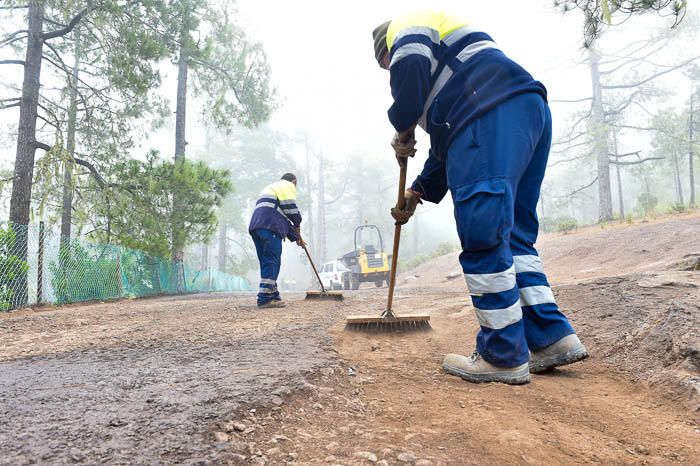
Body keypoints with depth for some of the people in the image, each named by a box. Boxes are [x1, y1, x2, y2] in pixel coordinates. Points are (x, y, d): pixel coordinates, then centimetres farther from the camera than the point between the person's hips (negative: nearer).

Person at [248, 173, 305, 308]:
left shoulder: (271, 187, 37)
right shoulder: (288, 186, 9)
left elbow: (283, 216, 33)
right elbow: (291, 208, -5)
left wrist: (295, 237, 31)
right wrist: (297, 225, 14)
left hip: (256, 226, 9)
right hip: (270, 227, -9)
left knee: (267, 263, 11)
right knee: (271, 263, -11)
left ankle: (273, 296, 14)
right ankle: (265, 299, -15)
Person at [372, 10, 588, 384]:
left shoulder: (405, 26, 16)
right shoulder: (439, 70, 40)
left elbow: (410, 67, -9)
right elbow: (446, 145, 37)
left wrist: (402, 130, 7)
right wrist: (416, 194, 34)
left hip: (492, 115, -10)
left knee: (482, 238, -11)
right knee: (512, 237, 10)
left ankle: (504, 357, -6)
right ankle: (552, 339, 8)